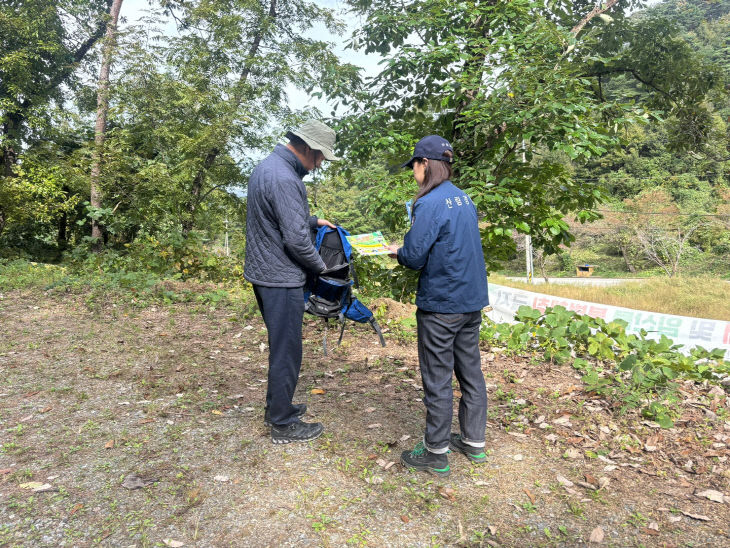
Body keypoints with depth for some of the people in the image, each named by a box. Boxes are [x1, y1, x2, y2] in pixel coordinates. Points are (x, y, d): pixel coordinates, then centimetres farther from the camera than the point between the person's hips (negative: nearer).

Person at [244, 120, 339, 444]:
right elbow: (296, 239, -24)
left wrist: (313, 220, 17)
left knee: (281, 346, 21)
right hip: (281, 279, -10)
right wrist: (320, 266, -8)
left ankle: (276, 407, 35)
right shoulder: (284, 179, -22)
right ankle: (283, 425, 16)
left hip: (263, 272, 10)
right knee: (286, 351, 2)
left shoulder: (266, 167, 11)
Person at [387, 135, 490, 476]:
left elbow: (414, 257, -20)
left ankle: (436, 454, 17)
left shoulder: (430, 203, -17)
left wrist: (397, 252, 2)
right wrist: (409, 248, 14)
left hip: (441, 305, -8)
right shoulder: (464, 199, 10)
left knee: (438, 380, 3)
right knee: (470, 372, 17)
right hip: (472, 300, 9)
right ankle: (474, 442, 31)